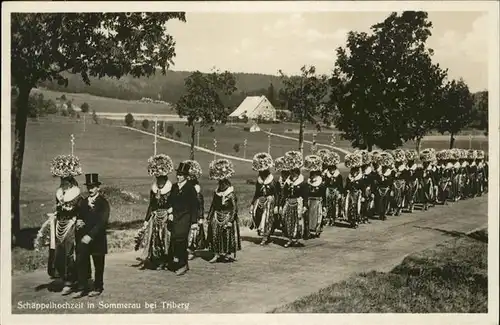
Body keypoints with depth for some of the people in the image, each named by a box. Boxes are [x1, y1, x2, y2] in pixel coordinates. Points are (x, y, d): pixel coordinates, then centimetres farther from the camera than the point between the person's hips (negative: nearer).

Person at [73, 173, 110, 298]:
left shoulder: (103, 203, -7)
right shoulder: (84, 202, 12)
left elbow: (103, 222, -15)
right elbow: (80, 216, 19)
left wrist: (90, 235, -22)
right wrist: (78, 222, -6)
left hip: (97, 239, -5)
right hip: (83, 238, 5)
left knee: (98, 265, 6)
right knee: (81, 263, 0)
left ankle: (98, 288, 19)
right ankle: (82, 288, 8)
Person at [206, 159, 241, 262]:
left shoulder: (231, 194, -11)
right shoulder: (216, 192, 7)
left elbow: (234, 208, -13)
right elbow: (213, 205, 14)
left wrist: (230, 220, -18)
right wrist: (209, 217, 10)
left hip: (228, 217, -5)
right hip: (217, 217, 5)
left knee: (229, 235, -1)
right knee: (215, 234, 0)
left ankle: (231, 254, 11)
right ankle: (217, 254, 7)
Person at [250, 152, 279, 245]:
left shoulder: (272, 180, -5)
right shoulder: (259, 181, 7)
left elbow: (276, 194, -3)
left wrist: (276, 205, -7)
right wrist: (252, 204, 11)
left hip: (270, 201, -4)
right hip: (260, 201, 4)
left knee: (267, 218, -8)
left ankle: (265, 237, 1)